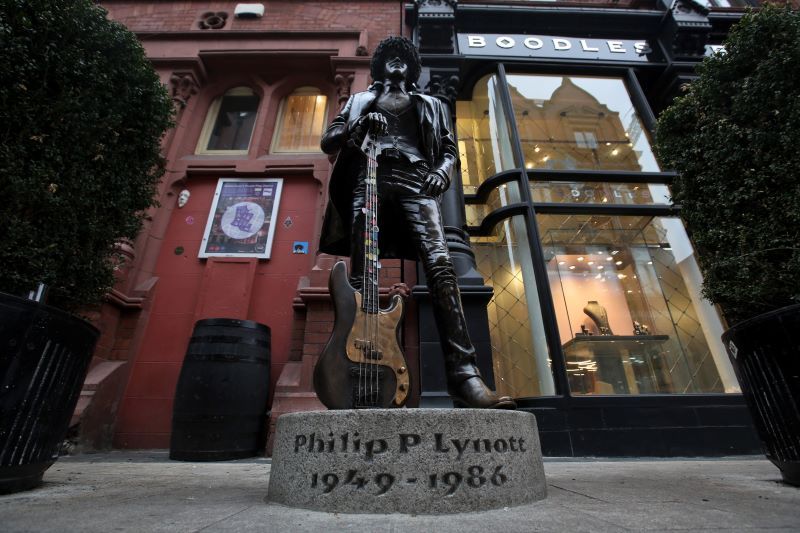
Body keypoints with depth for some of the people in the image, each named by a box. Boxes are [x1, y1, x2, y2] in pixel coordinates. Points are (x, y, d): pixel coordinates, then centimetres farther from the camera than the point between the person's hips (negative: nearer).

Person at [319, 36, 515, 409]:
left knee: (440, 267, -24)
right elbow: (328, 141, 22)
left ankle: (463, 376, -31)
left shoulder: (430, 106, 33)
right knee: (361, 275, -14)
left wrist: (442, 172, -1)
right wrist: (360, 125, 2)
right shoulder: (360, 101, 32)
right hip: (370, 179, 1)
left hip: (415, 181, -1)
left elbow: (449, 148, 23)